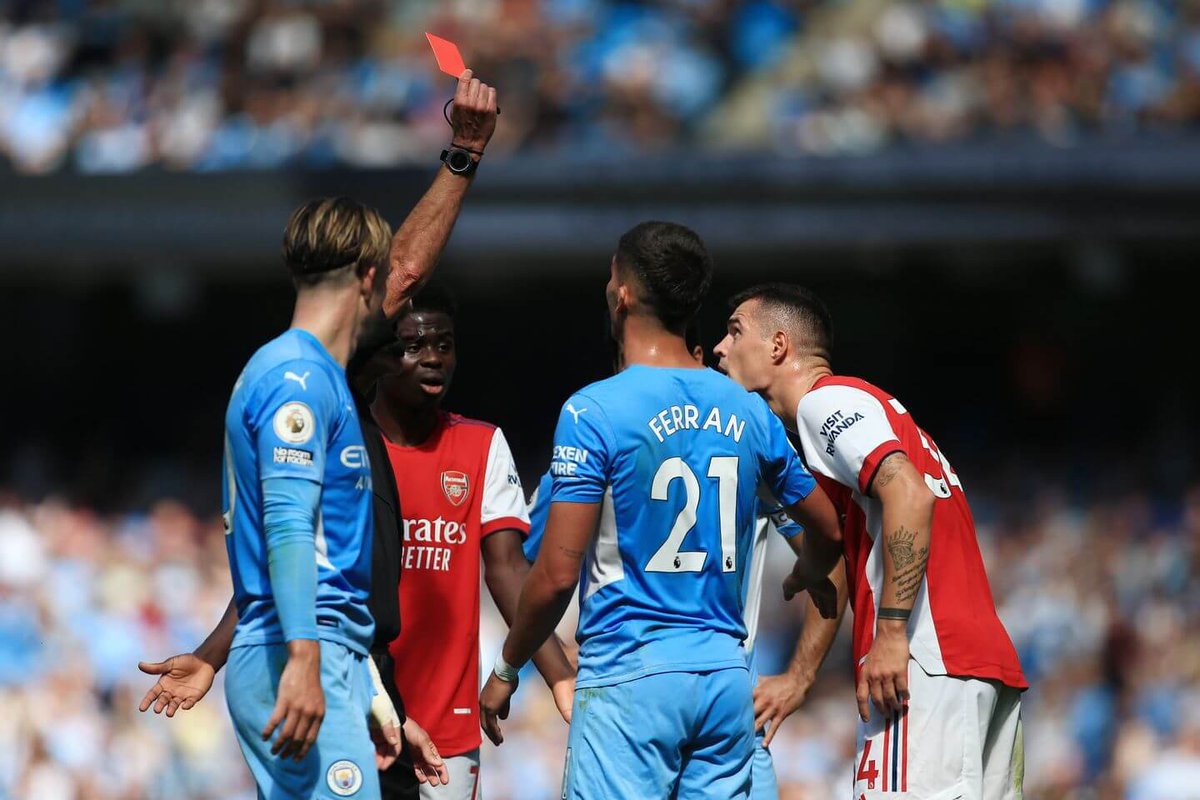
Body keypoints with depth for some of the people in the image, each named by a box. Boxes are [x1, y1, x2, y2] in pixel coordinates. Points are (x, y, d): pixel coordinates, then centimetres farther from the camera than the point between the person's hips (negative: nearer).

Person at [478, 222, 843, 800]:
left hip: (629, 673, -6)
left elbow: (558, 573, -11)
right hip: (726, 671, 6)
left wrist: (506, 670, 3)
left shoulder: (594, 411, -8)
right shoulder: (746, 412, 9)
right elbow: (827, 531, 21)